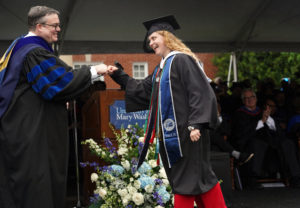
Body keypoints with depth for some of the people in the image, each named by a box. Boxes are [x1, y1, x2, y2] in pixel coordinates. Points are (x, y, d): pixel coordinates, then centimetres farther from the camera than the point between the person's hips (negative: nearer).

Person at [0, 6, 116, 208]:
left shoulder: (19, 47, 16)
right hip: (32, 132, -11)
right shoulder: (35, 53, -17)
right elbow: (64, 80, -21)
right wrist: (94, 71, -12)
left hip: (18, 127, 11)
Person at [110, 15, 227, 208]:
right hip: (171, 133, 9)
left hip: (186, 132, -9)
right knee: (180, 178, 10)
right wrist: (118, 75, 14)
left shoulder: (182, 60, -9)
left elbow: (199, 92, -18)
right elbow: (142, 89, 22)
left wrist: (195, 124, -26)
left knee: (196, 176, -5)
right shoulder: (160, 69, 19)